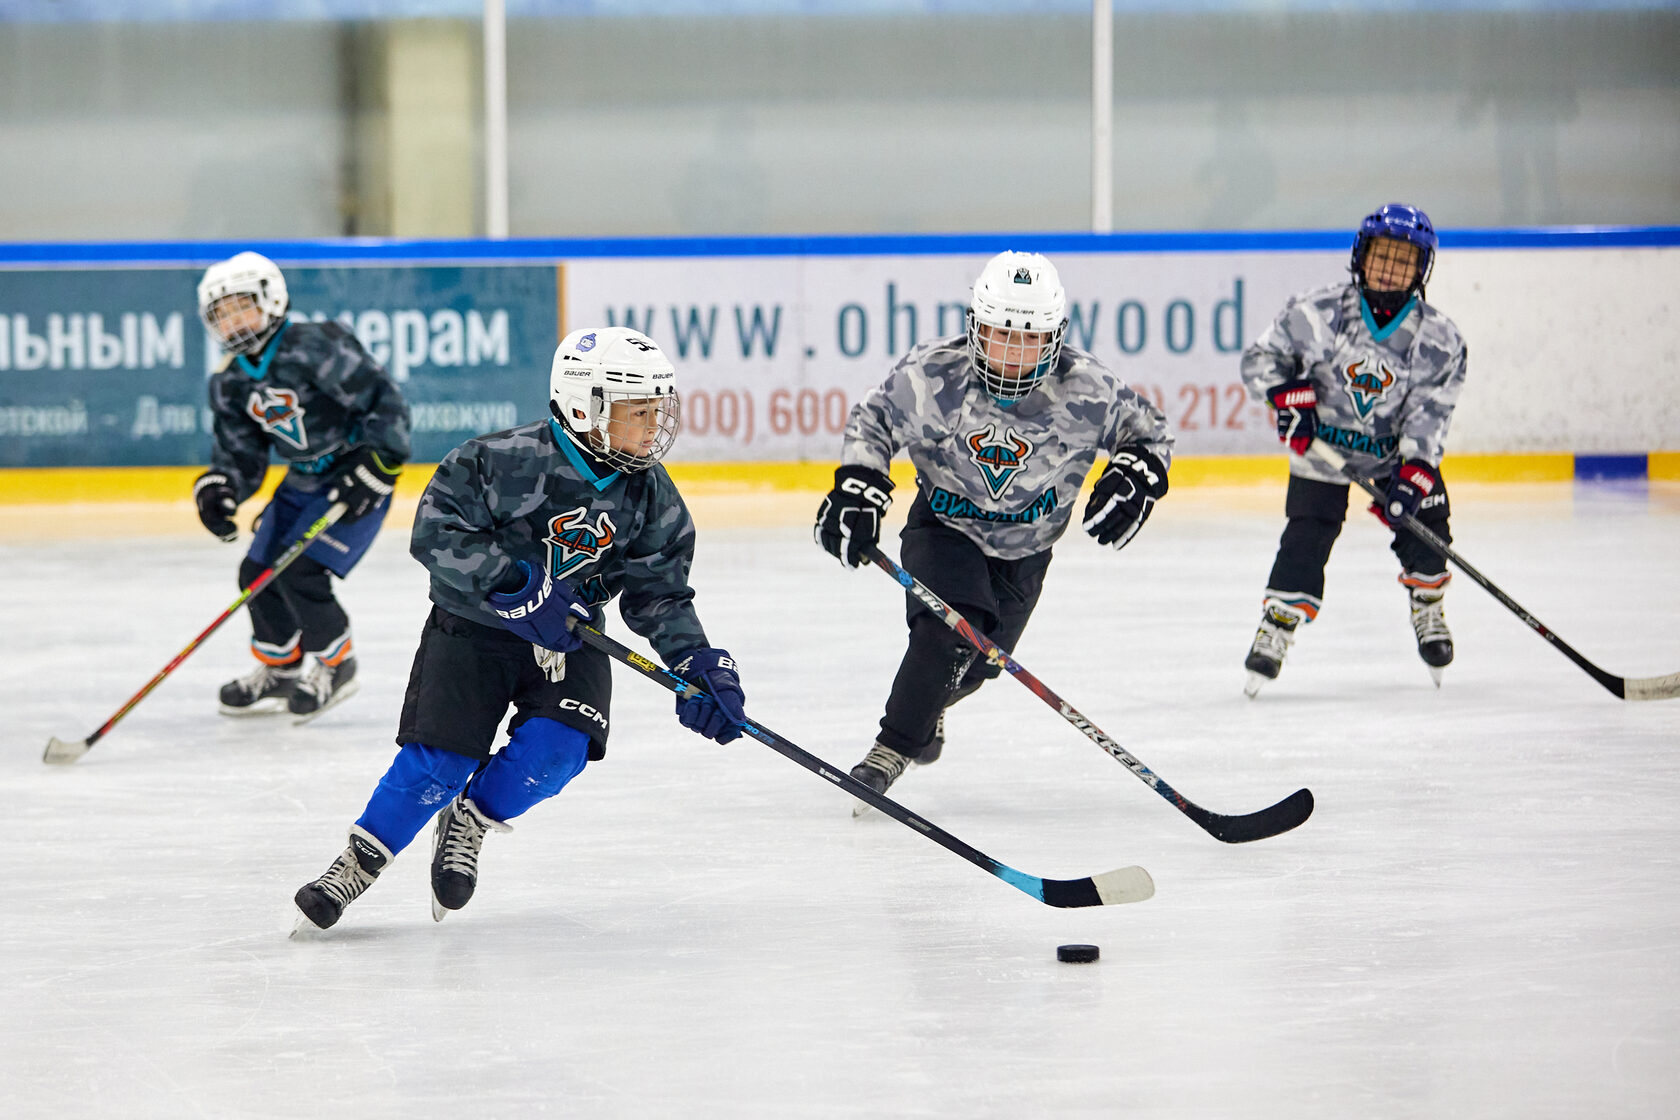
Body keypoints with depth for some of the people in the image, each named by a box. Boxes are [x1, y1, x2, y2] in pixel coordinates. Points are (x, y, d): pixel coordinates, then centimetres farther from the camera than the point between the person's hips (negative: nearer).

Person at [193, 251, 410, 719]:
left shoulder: (313, 348, -24)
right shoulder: (230, 381, 1)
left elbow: (383, 400, -23)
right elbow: (240, 452, 5)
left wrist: (374, 466, -26)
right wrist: (218, 488, -15)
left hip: (357, 478, -8)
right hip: (303, 481, 8)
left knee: (301, 574, -17)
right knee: (258, 571, 6)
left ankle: (335, 667, 5)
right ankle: (280, 669, 27)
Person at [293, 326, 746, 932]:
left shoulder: (652, 498, -5)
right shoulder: (506, 461, -21)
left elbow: (660, 595, 0)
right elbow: (436, 530, -23)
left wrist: (699, 661, -16)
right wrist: (516, 585, -31)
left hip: (569, 639, 4)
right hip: (474, 626, -4)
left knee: (554, 749, -20)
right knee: (440, 759, -13)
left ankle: (468, 824, 9)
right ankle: (359, 860, 8)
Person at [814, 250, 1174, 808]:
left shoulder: (1085, 390, -21)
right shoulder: (931, 374, -23)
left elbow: (1147, 429, -2)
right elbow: (872, 421, -5)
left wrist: (1135, 477, -20)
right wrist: (856, 490, -16)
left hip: (1023, 548, 2)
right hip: (943, 526, -2)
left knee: (976, 659, 4)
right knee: (948, 629, -25)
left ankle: (927, 705, 39)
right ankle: (892, 746, -14)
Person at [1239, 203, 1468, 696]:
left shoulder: (1438, 340, -15)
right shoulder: (1317, 313, -20)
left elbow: (1429, 416, -17)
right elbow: (1260, 357, -8)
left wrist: (1411, 477, -27)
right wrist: (1290, 395, -24)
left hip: (1395, 448, 2)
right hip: (1322, 441, -2)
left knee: (1424, 525, -4)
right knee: (1305, 539, -12)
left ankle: (1427, 609, 22)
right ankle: (1275, 628, -1)